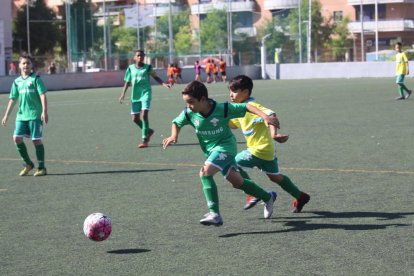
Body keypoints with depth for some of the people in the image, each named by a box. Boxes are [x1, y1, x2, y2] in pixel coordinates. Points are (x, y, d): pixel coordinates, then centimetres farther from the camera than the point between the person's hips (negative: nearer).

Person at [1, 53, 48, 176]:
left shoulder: (36, 79, -3)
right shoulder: (17, 81, 12)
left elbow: (43, 95, -9)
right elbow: (13, 99, 18)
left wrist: (44, 111, -20)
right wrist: (6, 115, 16)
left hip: (35, 115, -5)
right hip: (21, 115, 5)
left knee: (37, 140, -3)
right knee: (17, 138, -5)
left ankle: (41, 167, 8)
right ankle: (28, 164, 12)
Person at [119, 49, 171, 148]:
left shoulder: (147, 67, 0)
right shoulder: (131, 68, 5)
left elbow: (155, 77, 5)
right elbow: (127, 82, 11)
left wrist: (164, 84, -11)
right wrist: (123, 94, 4)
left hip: (146, 93, -4)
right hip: (135, 96, 4)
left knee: (144, 115, -18)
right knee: (135, 118, 5)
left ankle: (145, 140, -14)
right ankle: (148, 131, 31)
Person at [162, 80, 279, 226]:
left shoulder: (222, 109, -24)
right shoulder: (189, 113, -12)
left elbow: (246, 106, -18)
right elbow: (176, 123, 7)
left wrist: (264, 116, -28)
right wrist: (174, 135, -12)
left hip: (225, 146, -6)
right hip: (210, 149, 6)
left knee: (205, 172, -27)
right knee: (237, 182, 13)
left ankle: (214, 214, -25)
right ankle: (268, 197, 35)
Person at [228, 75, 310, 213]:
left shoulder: (251, 107, -18)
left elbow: (270, 115, -32)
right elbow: (233, 124, 27)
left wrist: (273, 133, -45)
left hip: (259, 150, -10)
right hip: (267, 150, 10)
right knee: (275, 176, 20)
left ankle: (253, 194, -2)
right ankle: (300, 197, 30)